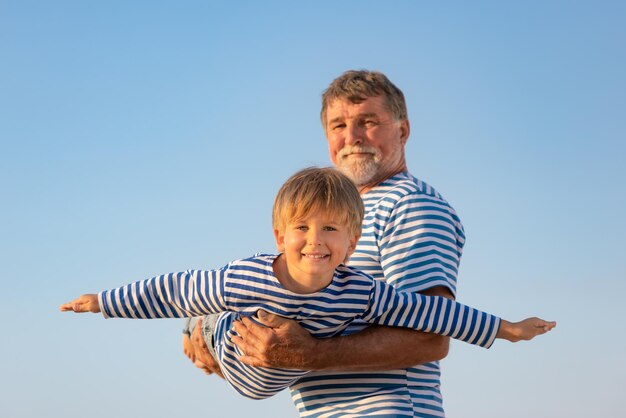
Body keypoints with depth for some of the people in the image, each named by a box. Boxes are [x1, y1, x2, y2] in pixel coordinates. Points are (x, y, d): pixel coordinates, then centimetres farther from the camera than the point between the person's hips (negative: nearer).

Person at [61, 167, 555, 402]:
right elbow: (174, 291, -32)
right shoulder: (244, 278, -45)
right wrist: (102, 301, -23)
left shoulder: (360, 293, -39)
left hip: (287, 376, 2)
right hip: (234, 363, -2)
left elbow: (431, 311, -31)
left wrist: (504, 329, -26)